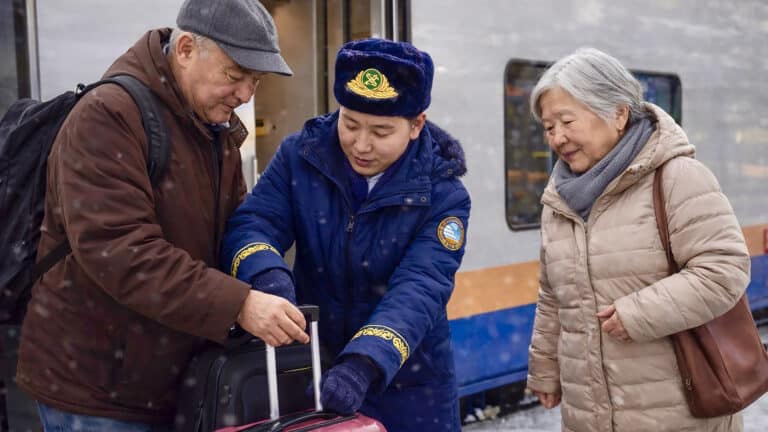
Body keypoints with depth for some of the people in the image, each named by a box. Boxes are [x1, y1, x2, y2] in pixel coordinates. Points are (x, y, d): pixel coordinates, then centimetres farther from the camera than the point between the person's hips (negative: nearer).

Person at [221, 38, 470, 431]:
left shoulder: (443, 195, -14)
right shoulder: (301, 155, -7)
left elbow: (418, 289, -25)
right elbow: (251, 223, -13)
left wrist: (365, 363, -40)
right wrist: (268, 274, -35)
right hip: (311, 370, 2)